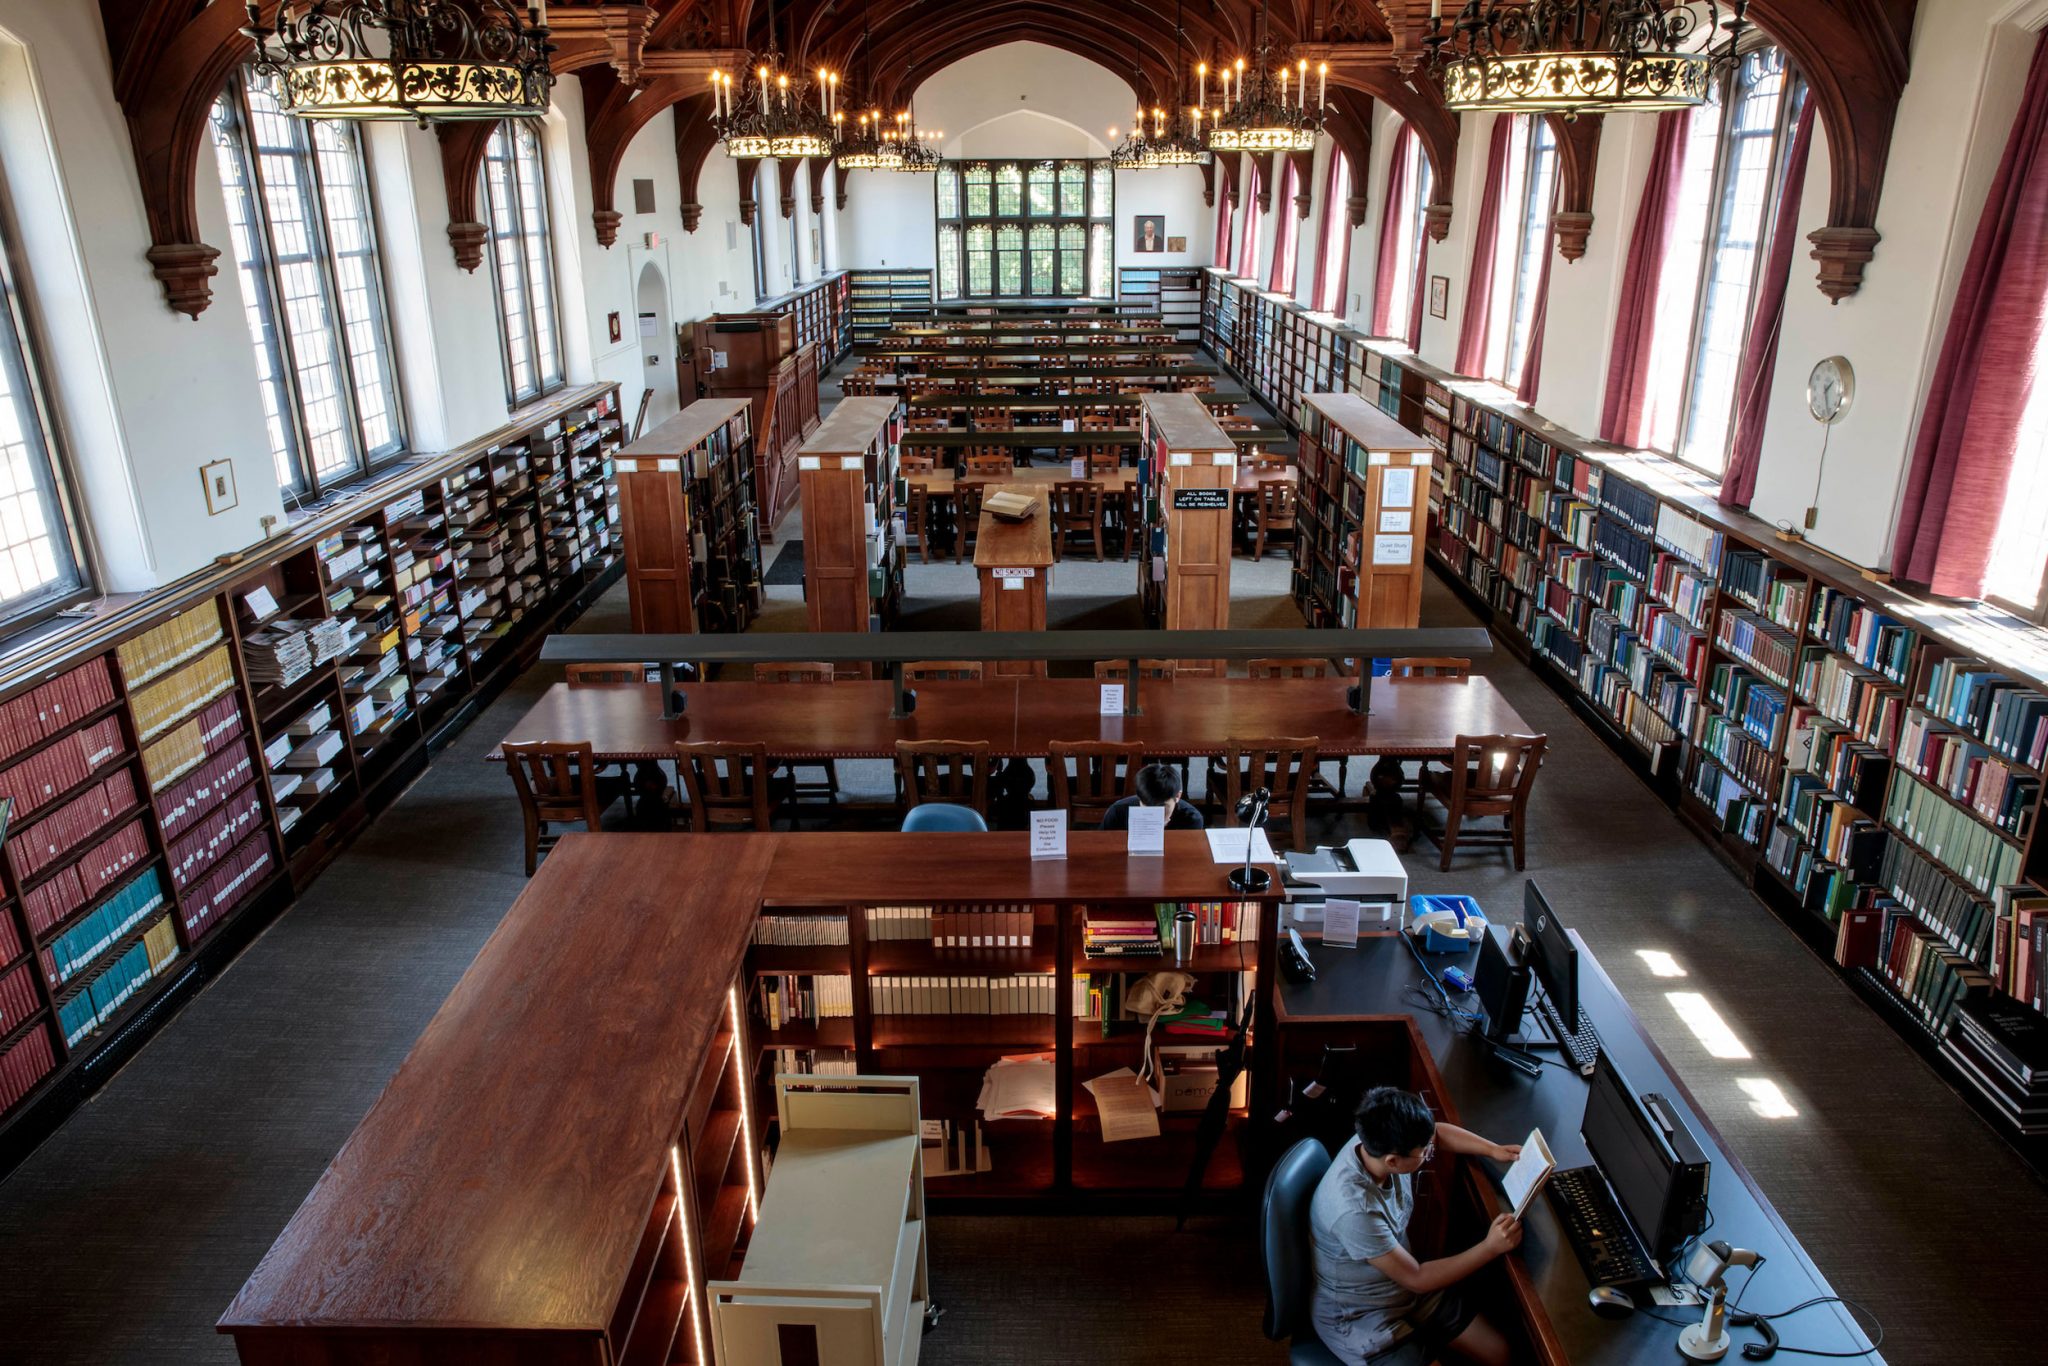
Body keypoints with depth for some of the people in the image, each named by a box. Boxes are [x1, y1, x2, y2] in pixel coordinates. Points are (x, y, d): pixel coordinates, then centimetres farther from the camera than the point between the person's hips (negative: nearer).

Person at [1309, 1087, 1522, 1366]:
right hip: (1359, 1318, -7)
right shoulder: (1355, 1210, -37)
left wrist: (1494, 1150, -5)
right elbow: (1416, 1279, -23)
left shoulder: (1380, 1144, -16)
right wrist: (1491, 1247, -20)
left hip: (1405, 1288, 7)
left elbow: (1438, 1132, 8)